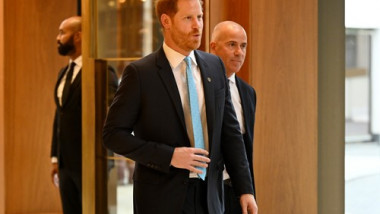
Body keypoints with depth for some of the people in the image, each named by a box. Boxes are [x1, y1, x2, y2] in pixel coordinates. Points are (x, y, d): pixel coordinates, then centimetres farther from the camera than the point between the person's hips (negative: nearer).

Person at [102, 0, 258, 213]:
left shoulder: (215, 66, 7)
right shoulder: (139, 73, -8)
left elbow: (230, 132, 9)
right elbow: (113, 134, -8)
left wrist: (245, 189, 3)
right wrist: (169, 156, -17)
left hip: (209, 195, 4)